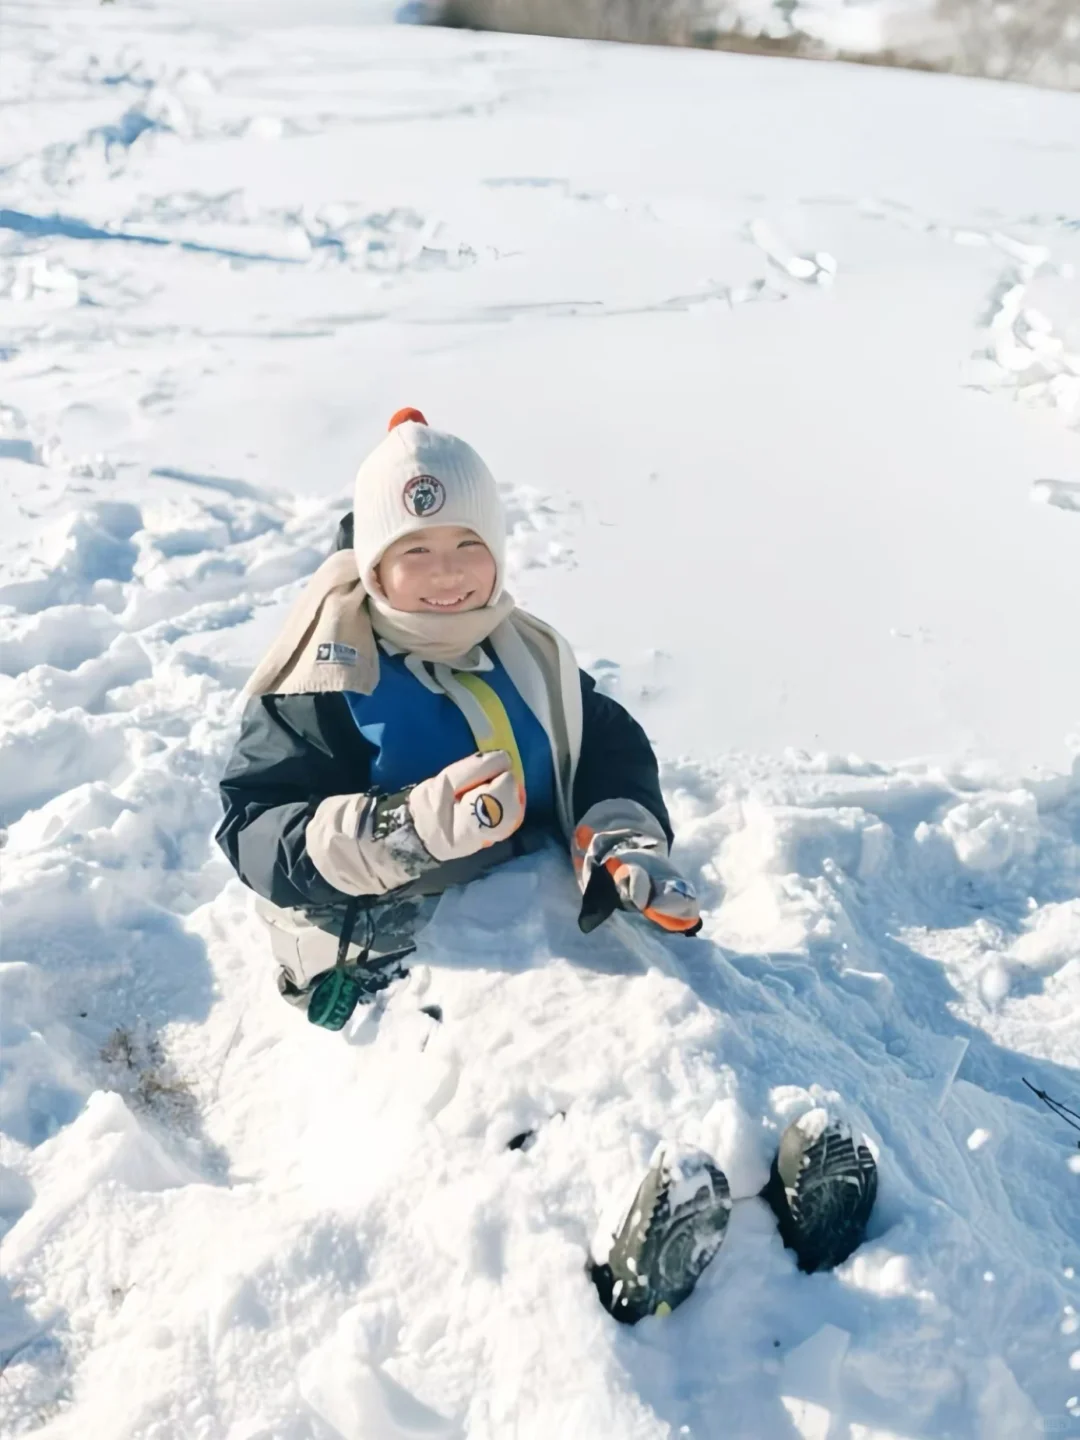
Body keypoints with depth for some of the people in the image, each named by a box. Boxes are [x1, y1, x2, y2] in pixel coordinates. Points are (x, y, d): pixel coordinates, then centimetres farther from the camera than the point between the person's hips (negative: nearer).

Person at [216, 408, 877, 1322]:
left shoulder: (529, 656, 10)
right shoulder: (331, 675, -7)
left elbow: (614, 755, 12)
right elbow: (254, 828, -14)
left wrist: (623, 838, -13)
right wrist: (410, 828, -32)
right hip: (388, 964, -5)